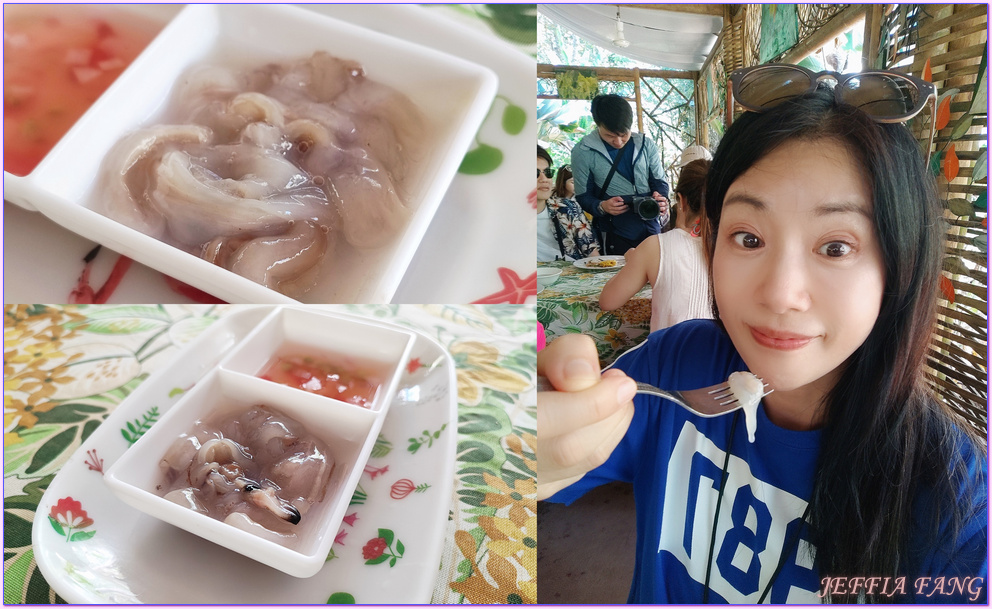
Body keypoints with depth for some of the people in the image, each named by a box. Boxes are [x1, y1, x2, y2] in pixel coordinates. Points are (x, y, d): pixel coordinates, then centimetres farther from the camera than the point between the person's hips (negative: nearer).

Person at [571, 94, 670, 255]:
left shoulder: (646, 146, 4)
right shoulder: (583, 152, -5)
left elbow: (659, 182, 11)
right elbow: (583, 197, -2)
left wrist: (661, 198, -12)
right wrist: (601, 207, -22)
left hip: (652, 230, 3)